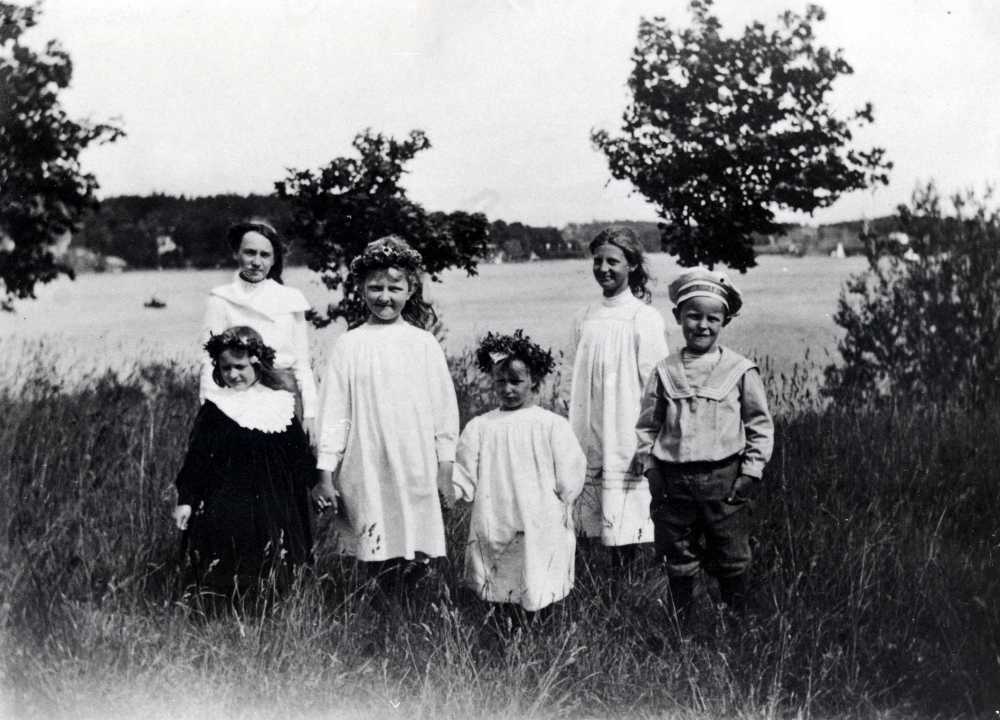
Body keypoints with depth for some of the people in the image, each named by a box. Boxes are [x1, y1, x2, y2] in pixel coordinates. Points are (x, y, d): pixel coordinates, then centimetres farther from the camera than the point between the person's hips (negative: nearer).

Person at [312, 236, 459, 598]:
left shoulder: (424, 344, 4)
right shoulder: (349, 345, 3)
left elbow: (444, 407, 7)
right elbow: (333, 412, 4)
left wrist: (446, 467, 5)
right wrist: (326, 471, 2)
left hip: (416, 471, 1)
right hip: (365, 472, 0)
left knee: (414, 562, -1)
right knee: (377, 563, 2)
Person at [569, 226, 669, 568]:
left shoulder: (645, 318, -6)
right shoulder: (585, 319, 10)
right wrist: (575, 442, 12)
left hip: (627, 446, -5)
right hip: (591, 445, 5)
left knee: (625, 534, -4)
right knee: (600, 531, 7)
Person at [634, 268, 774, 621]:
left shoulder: (741, 370, -1)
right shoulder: (664, 371, 3)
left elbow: (761, 426, 3)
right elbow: (646, 425, 9)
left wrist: (750, 472, -4)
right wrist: (650, 466, 0)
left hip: (725, 480, -1)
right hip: (674, 481, 2)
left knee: (731, 562, 9)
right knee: (679, 562, 12)